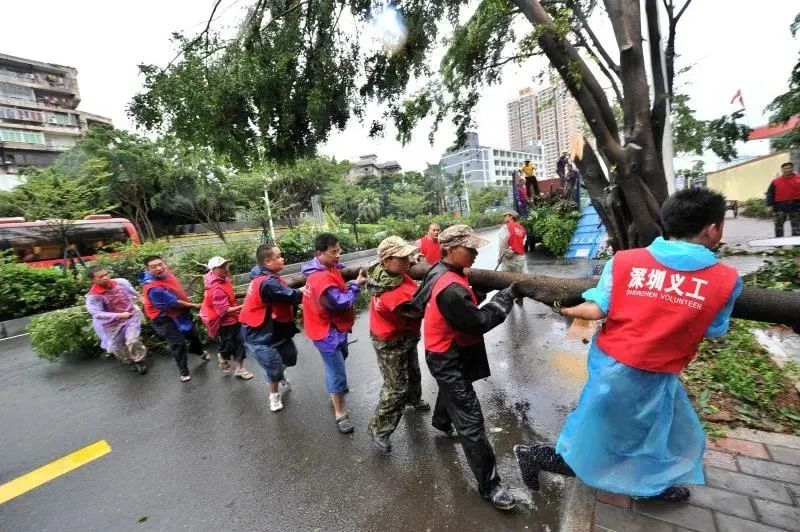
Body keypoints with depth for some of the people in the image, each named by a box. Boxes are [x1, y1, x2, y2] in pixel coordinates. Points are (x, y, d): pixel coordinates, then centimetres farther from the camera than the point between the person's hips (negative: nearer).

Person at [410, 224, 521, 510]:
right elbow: (479, 323, -27)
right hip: (448, 359, -10)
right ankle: (488, 484, 16)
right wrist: (506, 296, -19)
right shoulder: (451, 288, -34)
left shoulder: (438, 271, -4)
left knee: (451, 390, 36)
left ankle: (441, 421, 65)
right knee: (471, 422, 1)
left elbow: (418, 301, 11)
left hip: (446, 352, 10)